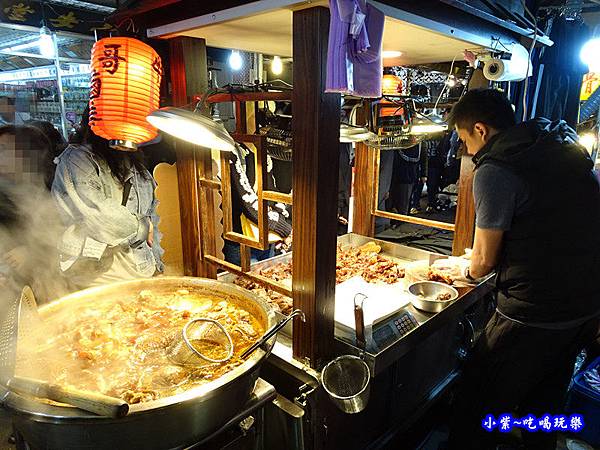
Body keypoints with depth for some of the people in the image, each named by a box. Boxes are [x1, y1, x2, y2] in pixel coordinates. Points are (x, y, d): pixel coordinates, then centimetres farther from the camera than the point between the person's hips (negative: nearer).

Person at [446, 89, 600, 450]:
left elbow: (484, 261, -13)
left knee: (479, 410, 9)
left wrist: (468, 270, 10)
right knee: (545, 404, 26)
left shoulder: (495, 170, -17)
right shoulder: (568, 147, 9)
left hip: (534, 315, -9)